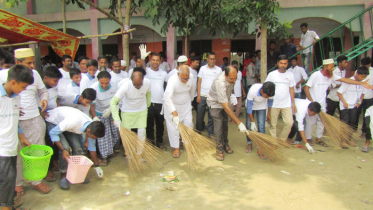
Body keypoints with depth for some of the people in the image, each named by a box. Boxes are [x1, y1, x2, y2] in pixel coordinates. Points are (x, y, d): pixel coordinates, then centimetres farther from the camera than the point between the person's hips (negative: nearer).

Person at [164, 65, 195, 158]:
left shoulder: (191, 77, -17)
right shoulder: (173, 80, -35)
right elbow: (167, 97, -47)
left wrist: (190, 100, 19)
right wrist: (174, 113, -53)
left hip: (186, 105, 5)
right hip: (172, 105, -4)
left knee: (188, 124, 6)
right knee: (173, 127, -1)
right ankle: (176, 148, 16)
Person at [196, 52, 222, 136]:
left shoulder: (219, 69, 3)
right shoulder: (203, 68, 4)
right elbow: (199, 82, 5)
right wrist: (198, 95, -1)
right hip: (202, 95, 1)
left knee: (211, 116, 5)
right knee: (200, 114, 7)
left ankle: (210, 132, 17)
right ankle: (199, 130, 26)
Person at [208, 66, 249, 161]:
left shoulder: (230, 75, -20)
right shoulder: (220, 84, -42)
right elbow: (226, 108, -41)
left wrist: (231, 96, -1)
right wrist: (239, 123, -40)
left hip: (225, 101, 7)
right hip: (215, 103, -7)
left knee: (225, 123, 13)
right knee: (219, 126, -9)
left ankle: (225, 144, 29)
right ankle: (219, 149, 4)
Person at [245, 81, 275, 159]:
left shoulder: (269, 92, -30)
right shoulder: (253, 91, -39)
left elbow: (270, 102, -5)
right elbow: (249, 107, -27)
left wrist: (268, 114, 8)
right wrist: (252, 122, -22)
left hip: (262, 107, 1)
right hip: (251, 105, -1)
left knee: (261, 126, -10)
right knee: (249, 125, -1)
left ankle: (260, 150, -4)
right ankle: (249, 144, 22)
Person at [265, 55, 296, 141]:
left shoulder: (290, 75, 7)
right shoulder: (272, 74, 1)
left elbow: (291, 89, 11)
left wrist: (293, 103, 7)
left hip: (287, 104, 2)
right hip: (274, 104, -1)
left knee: (289, 123, -6)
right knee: (273, 124, 4)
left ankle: (282, 140, 14)